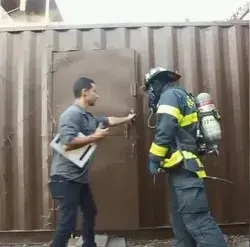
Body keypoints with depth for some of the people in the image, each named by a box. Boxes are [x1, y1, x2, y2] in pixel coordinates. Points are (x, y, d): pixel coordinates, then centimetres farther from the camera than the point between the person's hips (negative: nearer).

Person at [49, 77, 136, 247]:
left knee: (90, 213, 22)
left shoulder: (88, 116, 11)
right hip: (66, 178, -10)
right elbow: (67, 144, -30)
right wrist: (95, 137, -20)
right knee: (68, 224, -9)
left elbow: (107, 121, 29)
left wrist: (127, 119, 41)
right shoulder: (72, 114, -19)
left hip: (80, 177, 10)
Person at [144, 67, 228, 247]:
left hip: (183, 168, -11)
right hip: (183, 167, 11)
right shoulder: (183, 96, 23)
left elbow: (165, 131, -19)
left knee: (197, 220, -12)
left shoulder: (170, 95, -6)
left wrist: (154, 160, -12)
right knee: (181, 219, 16)